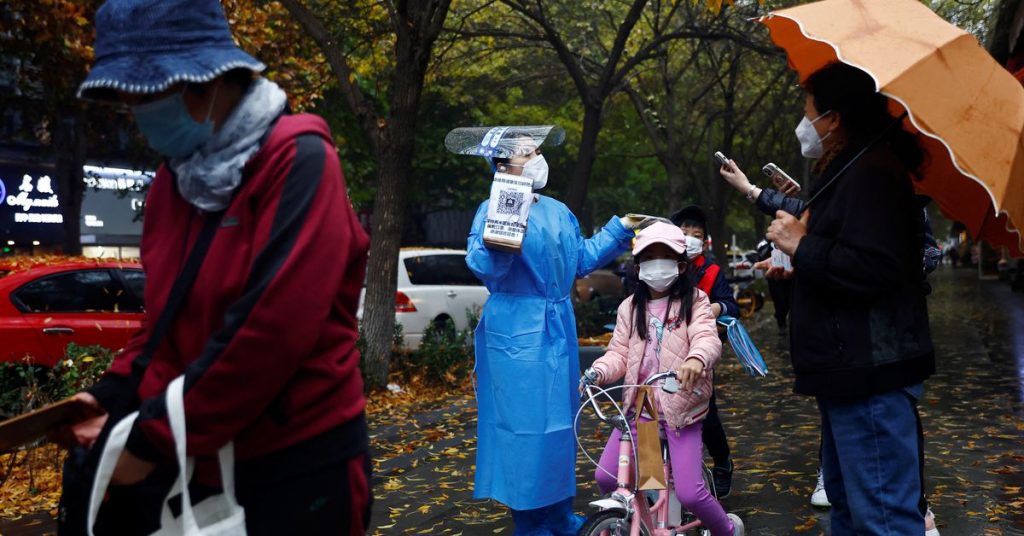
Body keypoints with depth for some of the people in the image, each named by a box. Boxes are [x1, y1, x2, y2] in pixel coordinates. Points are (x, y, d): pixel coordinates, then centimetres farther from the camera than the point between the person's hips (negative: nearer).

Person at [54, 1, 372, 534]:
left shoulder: (298, 163, -16)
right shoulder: (175, 176, 7)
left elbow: (271, 330, -24)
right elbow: (168, 317, 15)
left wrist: (152, 439, -18)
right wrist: (115, 395, -1)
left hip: (296, 465, -6)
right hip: (195, 460, 7)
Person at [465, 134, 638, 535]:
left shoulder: (559, 211, 14)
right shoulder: (494, 208, -9)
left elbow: (581, 259, 24)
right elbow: (481, 266, -22)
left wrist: (620, 230, 24)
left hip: (559, 328, 8)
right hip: (517, 331, -8)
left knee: (560, 421, 15)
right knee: (526, 425, -4)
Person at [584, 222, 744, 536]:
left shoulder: (694, 301, -1)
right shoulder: (630, 307, 9)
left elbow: (708, 338, -18)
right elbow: (618, 354, 3)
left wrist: (696, 358, -42)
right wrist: (597, 373, -19)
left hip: (681, 407, -4)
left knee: (689, 492, -11)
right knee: (606, 477, -5)